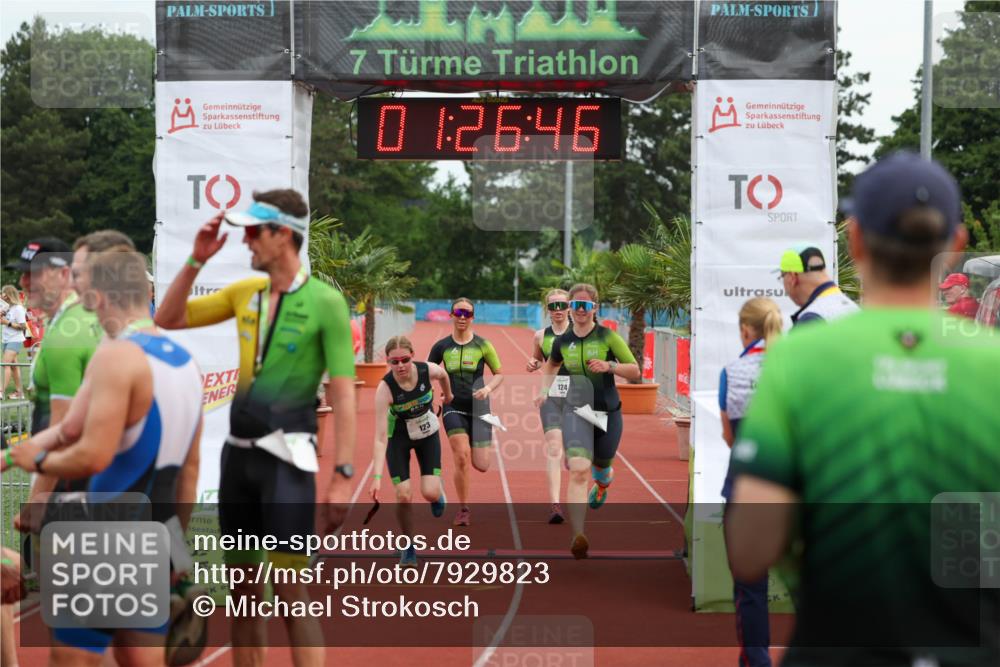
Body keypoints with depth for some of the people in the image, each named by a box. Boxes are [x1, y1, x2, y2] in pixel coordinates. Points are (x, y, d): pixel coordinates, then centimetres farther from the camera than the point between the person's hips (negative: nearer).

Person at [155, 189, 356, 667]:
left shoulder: (326, 301, -10)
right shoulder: (245, 292, 8)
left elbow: (343, 394, -12)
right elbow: (168, 319, 12)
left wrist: (343, 475, -17)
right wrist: (197, 259, 0)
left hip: (287, 457, -6)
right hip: (238, 452, 7)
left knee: (291, 591, -9)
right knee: (242, 589, 12)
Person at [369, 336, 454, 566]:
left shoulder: (429, 370, -27)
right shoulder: (385, 388, -32)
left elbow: (443, 375, 2)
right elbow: (381, 438, -34)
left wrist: (448, 395, 21)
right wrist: (377, 477, -42)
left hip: (428, 432, 2)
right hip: (398, 437, -1)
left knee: (430, 493, -11)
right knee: (404, 496, -11)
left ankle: (438, 489, 28)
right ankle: (409, 546, 14)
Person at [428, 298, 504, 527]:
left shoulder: (482, 345, -1)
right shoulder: (442, 346, 2)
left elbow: (499, 373, 7)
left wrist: (488, 388, -12)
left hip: (478, 408, 0)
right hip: (453, 408, 0)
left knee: (481, 466, -1)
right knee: (461, 457, -17)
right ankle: (463, 509, 1)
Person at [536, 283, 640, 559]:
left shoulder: (608, 337, -7)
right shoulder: (562, 341, 2)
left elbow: (635, 371, -6)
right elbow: (551, 365, 25)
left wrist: (610, 366, -22)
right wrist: (545, 390, 11)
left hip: (607, 412, 0)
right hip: (575, 410, 0)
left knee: (600, 467, 20)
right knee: (578, 470, -21)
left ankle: (603, 483, 62)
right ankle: (578, 537, -28)